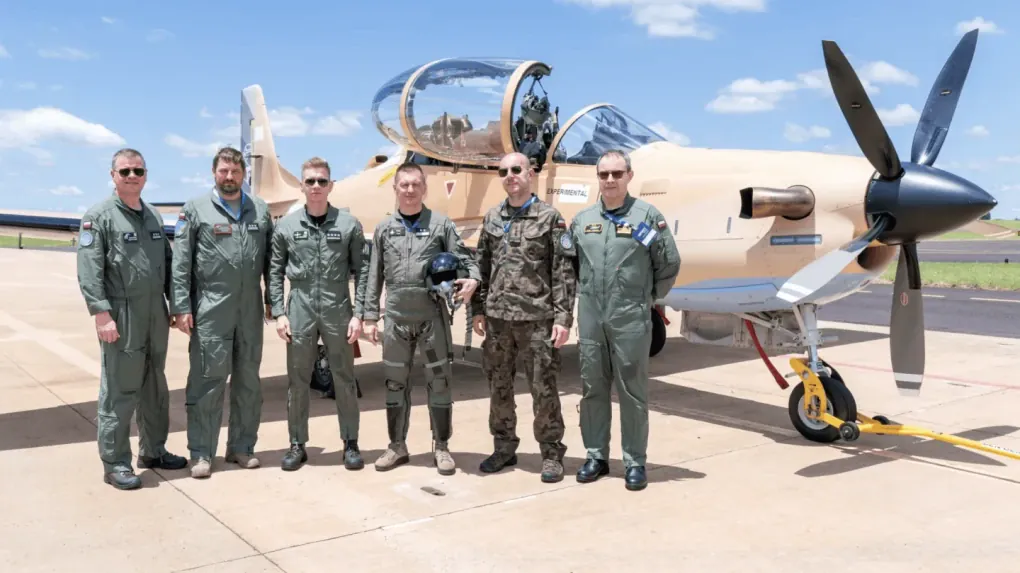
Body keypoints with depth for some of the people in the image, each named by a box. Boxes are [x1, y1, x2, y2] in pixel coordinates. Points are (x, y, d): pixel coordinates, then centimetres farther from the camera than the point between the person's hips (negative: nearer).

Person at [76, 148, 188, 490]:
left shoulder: (154, 216, 14)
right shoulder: (99, 216, -6)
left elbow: (168, 263, 17)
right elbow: (89, 271, -14)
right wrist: (101, 314, -20)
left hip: (156, 314, 7)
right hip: (121, 315, -7)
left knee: (155, 388, 15)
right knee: (119, 392, -1)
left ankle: (153, 451, 28)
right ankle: (115, 463, 9)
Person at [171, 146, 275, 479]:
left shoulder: (260, 209, 10)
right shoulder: (195, 209, 1)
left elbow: (271, 259, 11)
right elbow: (180, 264, -3)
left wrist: (273, 300, 7)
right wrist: (181, 307, -9)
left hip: (251, 311, 4)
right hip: (210, 311, -3)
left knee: (248, 381, 10)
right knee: (207, 380, 0)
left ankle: (242, 448, 21)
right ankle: (201, 453, 9)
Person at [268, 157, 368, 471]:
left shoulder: (349, 224, 0)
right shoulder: (286, 226, 4)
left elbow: (362, 271, 0)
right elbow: (275, 272, 6)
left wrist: (358, 314, -6)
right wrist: (279, 313, -2)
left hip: (338, 312, -1)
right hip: (299, 312, 1)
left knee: (345, 380, 6)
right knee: (297, 382, 8)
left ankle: (350, 443, 18)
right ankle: (297, 445, 21)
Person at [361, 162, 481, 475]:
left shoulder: (441, 223, 2)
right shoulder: (384, 228, 8)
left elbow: (463, 258, -1)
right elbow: (375, 276, 9)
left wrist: (472, 279, -23)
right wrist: (370, 316, 6)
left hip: (433, 317, -2)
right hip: (396, 319, 2)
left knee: (439, 382, 4)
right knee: (395, 384, 10)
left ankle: (441, 447, 18)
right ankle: (397, 446, 24)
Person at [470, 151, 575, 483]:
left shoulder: (549, 217, -2)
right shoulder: (492, 218, 11)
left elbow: (564, 272, -6)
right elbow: (482, 267, 14)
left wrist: (563, 317, -12)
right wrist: (478, 310, 9)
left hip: (537, 318, -4)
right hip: (497, 317, 5)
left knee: (543, 389, 1)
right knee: (499, 387, 12)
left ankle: (551, 455, 13)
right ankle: (504, 448, 26)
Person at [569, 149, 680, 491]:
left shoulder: (647, 215, -2)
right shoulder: (582, 219, 10)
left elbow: (669, 264, 1)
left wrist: (647, 297, 7)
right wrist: (587, 294, 13)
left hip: (631, 321, -4)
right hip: (590, 319, 4)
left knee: (632, 392, 3)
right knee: (593, 389, 11)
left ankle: (635, 462, 14)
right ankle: (596, 456, 23)